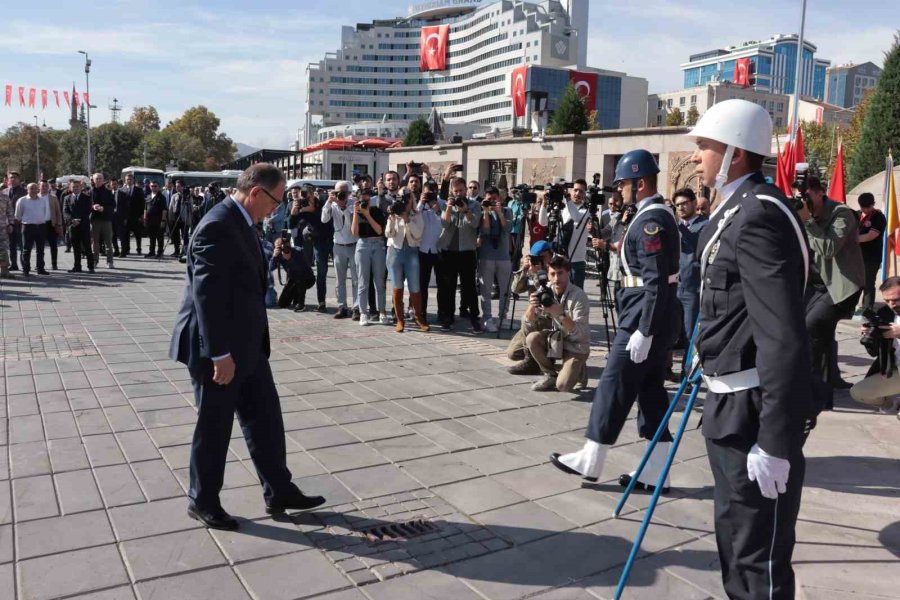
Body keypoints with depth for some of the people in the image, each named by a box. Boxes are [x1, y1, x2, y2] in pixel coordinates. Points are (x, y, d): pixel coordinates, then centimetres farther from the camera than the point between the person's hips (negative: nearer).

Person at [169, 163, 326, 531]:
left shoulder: (241, 223, 10)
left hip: (245, 343, 10)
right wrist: (220, 354, -24)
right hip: (218, 349, -10)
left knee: (265, 417, 14)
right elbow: (207, 296, -25)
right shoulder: (217, 226, -22)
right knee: (214, 426, 6)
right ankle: (203, 501, 25)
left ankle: (278, 492, 25)